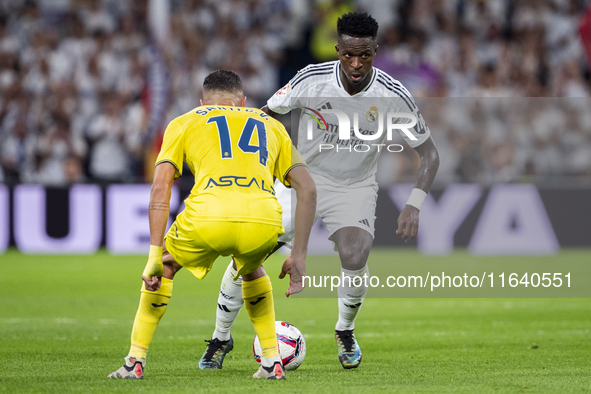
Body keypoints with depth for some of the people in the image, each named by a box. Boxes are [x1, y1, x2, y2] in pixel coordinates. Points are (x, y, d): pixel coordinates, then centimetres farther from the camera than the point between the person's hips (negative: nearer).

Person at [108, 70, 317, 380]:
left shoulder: (184, 123, 26)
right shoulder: (270, 125, 32)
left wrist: (155, 255, 11)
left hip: (207, 219, -2)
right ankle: (272, 362, 28)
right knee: (251, 268, 38)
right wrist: (298, 256, 25)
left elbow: (160, 188, 12)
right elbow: (307, 189, 23)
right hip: (265, 222, 2)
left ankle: (135, 361, 25)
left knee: (165, 266, 30)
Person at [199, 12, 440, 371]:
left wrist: (414, 206, -20)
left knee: (354, 257, -29)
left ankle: (345, 331, 3)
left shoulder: (394, 96, -19)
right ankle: (221, 338, 12)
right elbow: (265, 116, -1)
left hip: (355, 187, -1)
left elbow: (429, 153, -9)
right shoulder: (312, 79, -18)